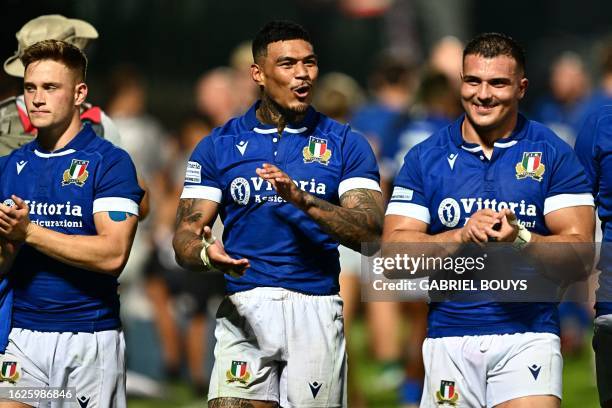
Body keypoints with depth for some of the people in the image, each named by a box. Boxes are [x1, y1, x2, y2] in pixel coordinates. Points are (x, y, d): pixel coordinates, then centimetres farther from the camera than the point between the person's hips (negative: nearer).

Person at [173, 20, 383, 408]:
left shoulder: (345, 144, 5)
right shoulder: (218, 146, 8)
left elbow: (370, 236, -5)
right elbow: (186, 235, 5)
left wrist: (302, 200, -20)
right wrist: (206, 254, -20)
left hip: (318, 314, 0)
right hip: (245, 309, 0)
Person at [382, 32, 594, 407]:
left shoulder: (553, 155, 3)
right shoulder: (424, 158, 8)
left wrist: (521, 240, -22)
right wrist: (462, 236, -15)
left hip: (528, 335, -2)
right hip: (448, 339, 2)